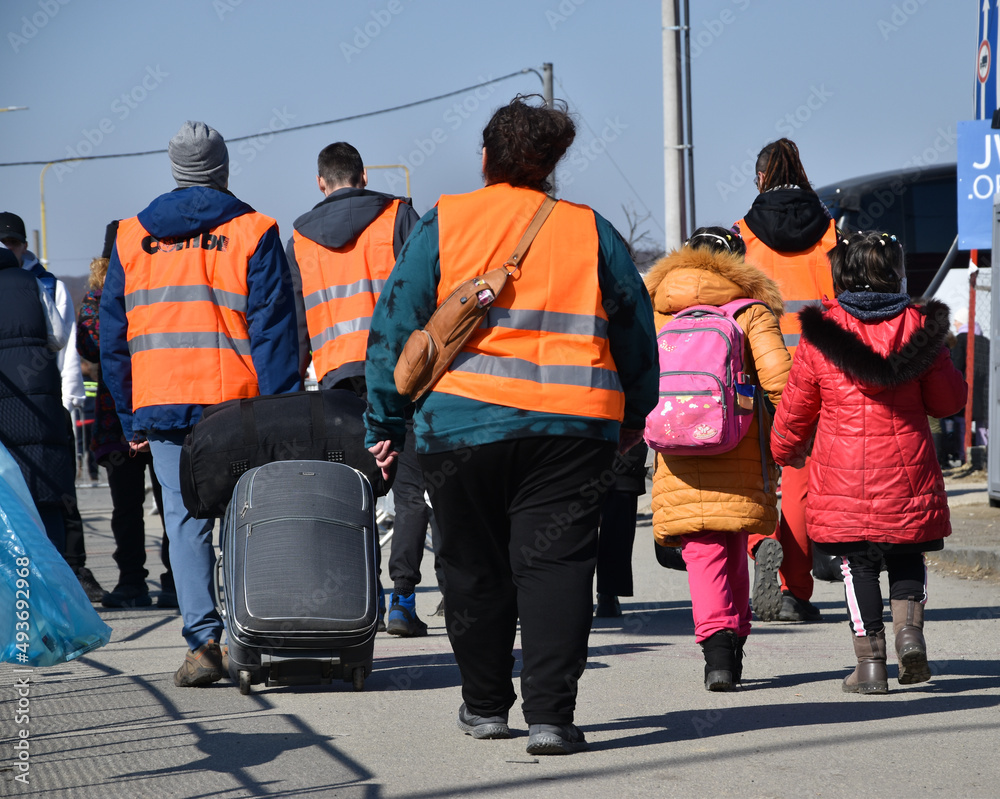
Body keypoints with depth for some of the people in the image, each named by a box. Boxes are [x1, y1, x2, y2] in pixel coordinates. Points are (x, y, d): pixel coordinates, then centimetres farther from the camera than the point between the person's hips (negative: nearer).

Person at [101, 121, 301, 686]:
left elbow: (114, 338, 12)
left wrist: (131, 418, 16)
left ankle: (204, 641, -7)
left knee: (185, 520, 3)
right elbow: (273, 330, -5)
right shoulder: (254, 232, 1)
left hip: (160, 407, 2)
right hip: (236, 405, -2)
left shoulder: (131, 239, 11)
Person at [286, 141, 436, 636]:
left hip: (336, 374, 3)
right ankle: (402, 599, -9)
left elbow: (294, 319, 14)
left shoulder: (300, 237, 16)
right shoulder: (397, 215, 7)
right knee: (409, 490, -1)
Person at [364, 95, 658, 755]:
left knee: (476, 569, 12)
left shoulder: (441, 226, 4)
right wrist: (634, 417, 29)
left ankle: (486, 705, 23)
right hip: (573, 427, 0)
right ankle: (550, 713, -13)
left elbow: (396, 328, 2)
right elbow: (638, 332, 16)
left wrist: (385, 423, 8)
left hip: (462, 423, 0)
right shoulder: (591, 231, 9)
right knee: (556, 562, -1)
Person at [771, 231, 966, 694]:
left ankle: (870, 661, 0)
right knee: (907, 556, 17)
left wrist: (785, 452, 24)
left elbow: (795, 408, 6)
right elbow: (948, 400, 6)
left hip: (843, 478, -1)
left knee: (858, 566, 7)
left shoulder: (820, 334, -2)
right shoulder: (917, 326, -1)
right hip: (907, 474, 1)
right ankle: (909, 625, -8)